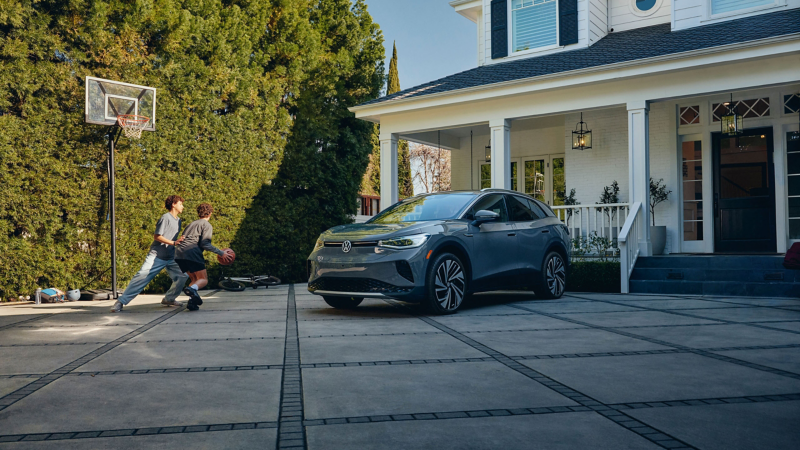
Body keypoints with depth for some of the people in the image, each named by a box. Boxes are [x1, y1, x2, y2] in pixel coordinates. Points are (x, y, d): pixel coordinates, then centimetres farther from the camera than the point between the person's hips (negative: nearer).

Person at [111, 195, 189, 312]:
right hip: (157, 256, -7)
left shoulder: (178, 220, 16)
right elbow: (156, 236, -14)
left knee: (182, 276, -4)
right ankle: (121, 301, -9)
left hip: (170, 258, 8)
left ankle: (169, 299, 14)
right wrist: (173, 243, -17)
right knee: (141, 276, -14)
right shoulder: (166, 217, -10)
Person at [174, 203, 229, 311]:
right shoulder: (207, 225, 6)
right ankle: (192, 289, -34)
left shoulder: (192, 224, 28)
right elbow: (205, 244, -6)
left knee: (195, 279, 19)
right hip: (192, 253, -7)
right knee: (203, 280, 0)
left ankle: (192, 300, -4)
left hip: (179, 253, 7)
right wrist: (221, 253, -4)